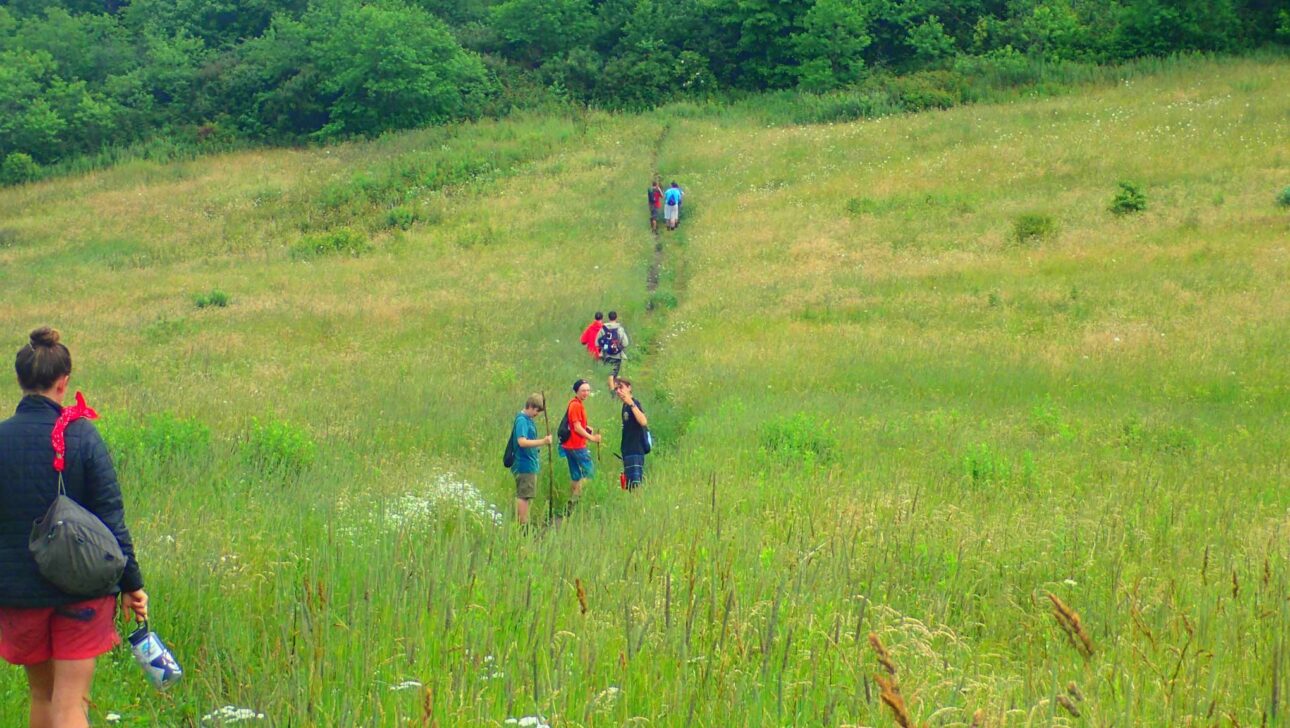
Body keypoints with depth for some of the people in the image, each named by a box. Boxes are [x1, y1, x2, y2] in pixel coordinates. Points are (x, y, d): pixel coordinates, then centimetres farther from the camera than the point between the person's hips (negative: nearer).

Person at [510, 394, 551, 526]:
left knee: (523, 495, 14)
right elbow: (522, 441, -28)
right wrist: (542, 442, -32)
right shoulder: (522, 420, -17)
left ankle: (521, 523, 20)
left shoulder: (528, 419, 13)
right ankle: (522, 525, -4)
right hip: (525, 464, -10)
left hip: (530, 464, 10)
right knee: (524, 495, -6)